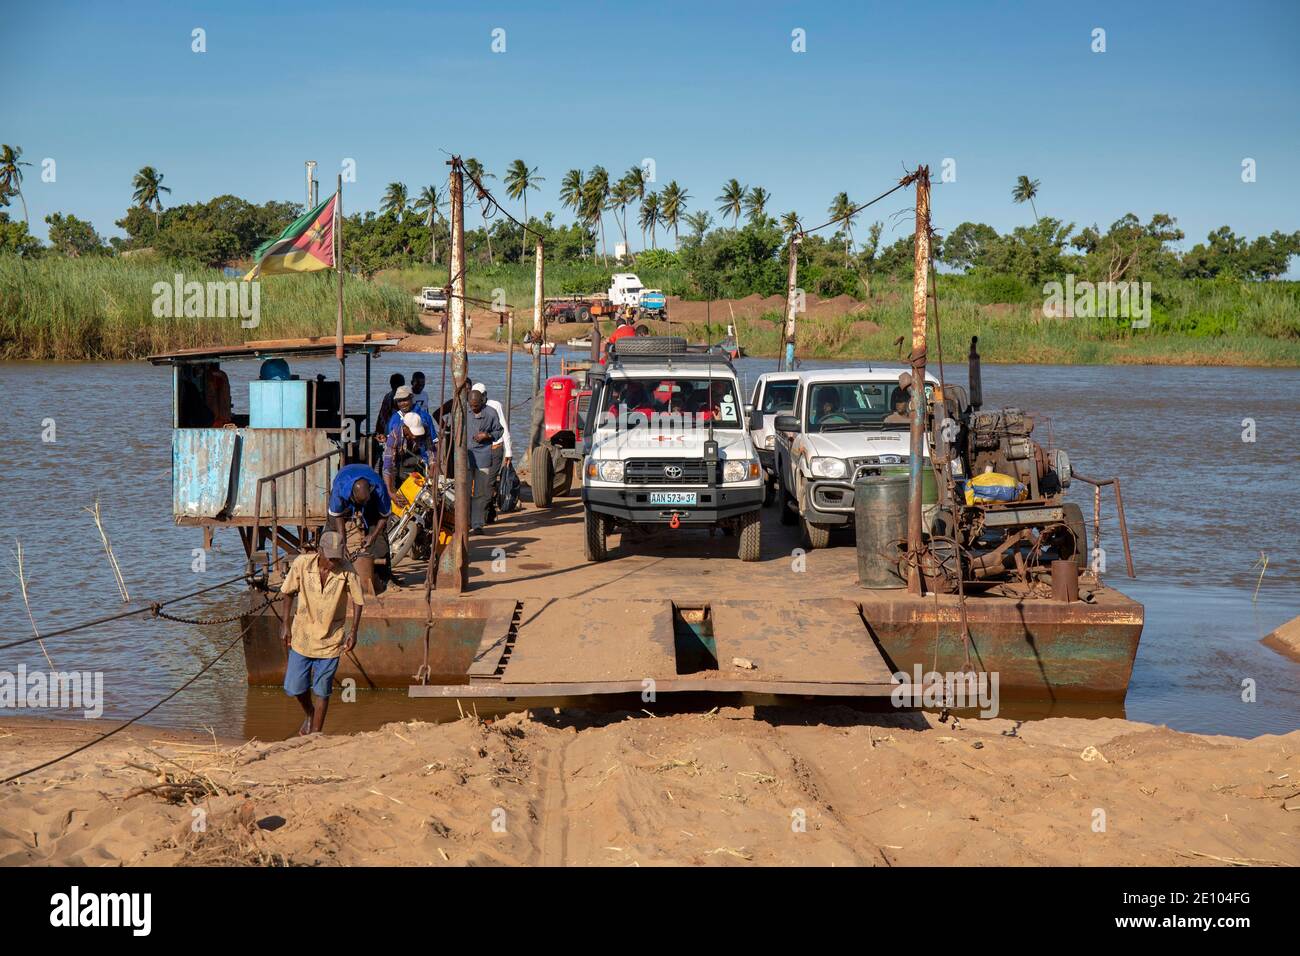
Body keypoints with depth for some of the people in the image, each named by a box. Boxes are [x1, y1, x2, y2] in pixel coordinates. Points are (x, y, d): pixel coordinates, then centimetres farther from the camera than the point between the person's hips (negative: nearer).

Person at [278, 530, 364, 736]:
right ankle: (309, 714, 37)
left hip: (330, 640, -1)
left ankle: (316, 733, 20)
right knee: (293, 687, 7)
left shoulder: (347, 570, -17)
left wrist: (354, 631, -7)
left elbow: (358, 600, -3)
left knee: (322, 691, 5)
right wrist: (286, 624, 2)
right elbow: (288, 593, 1)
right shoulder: (302, 563, -14)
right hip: (302, 635, 1)